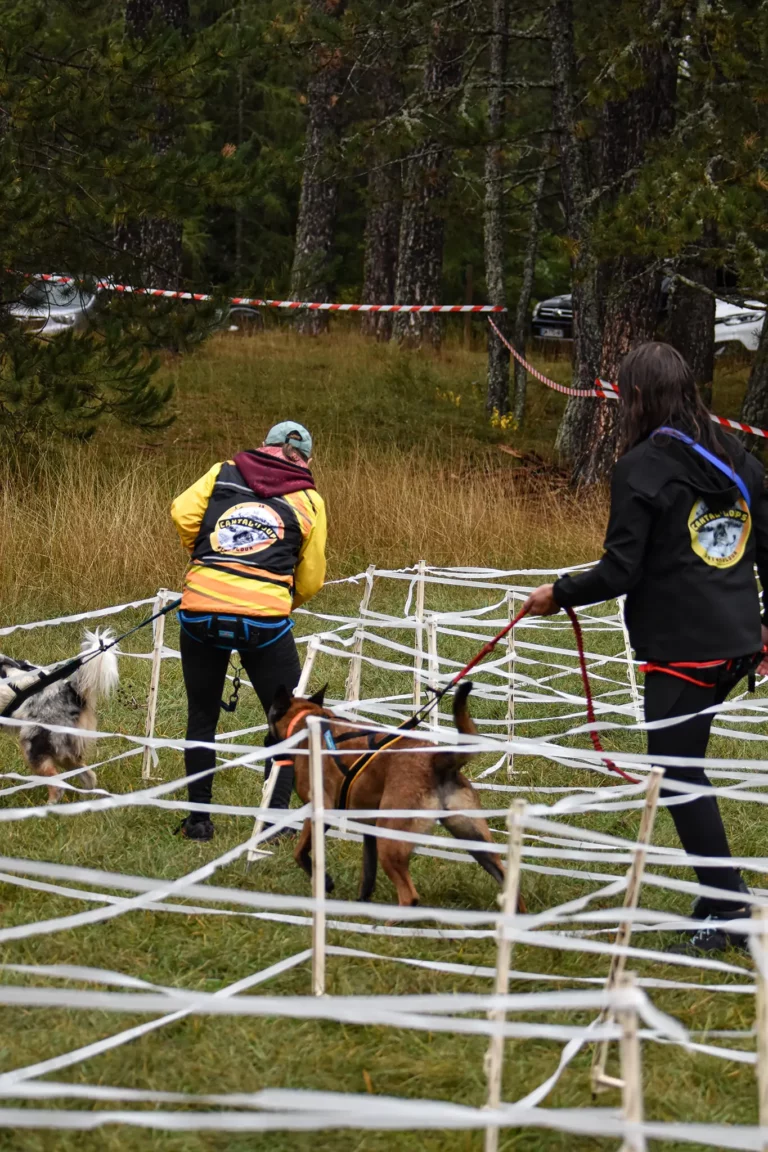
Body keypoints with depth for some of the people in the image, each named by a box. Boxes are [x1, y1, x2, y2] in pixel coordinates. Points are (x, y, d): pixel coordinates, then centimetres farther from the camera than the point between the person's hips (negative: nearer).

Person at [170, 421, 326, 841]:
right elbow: (311, 579, 13)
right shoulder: (308, 500, 12)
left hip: (201, 608, 2)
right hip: (265, 615, -2)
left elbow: (183, 513, 1)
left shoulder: (223, 473, 13)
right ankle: (278, 814, 5)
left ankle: (198, 817, 17)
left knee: (202, 716, 17)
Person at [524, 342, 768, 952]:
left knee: (679, 774, 2)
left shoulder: (643, 466, -11)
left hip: (681, 645, -7)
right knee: (684, 761, 17)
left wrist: (558, 595, 1)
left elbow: (620, 572, -14)